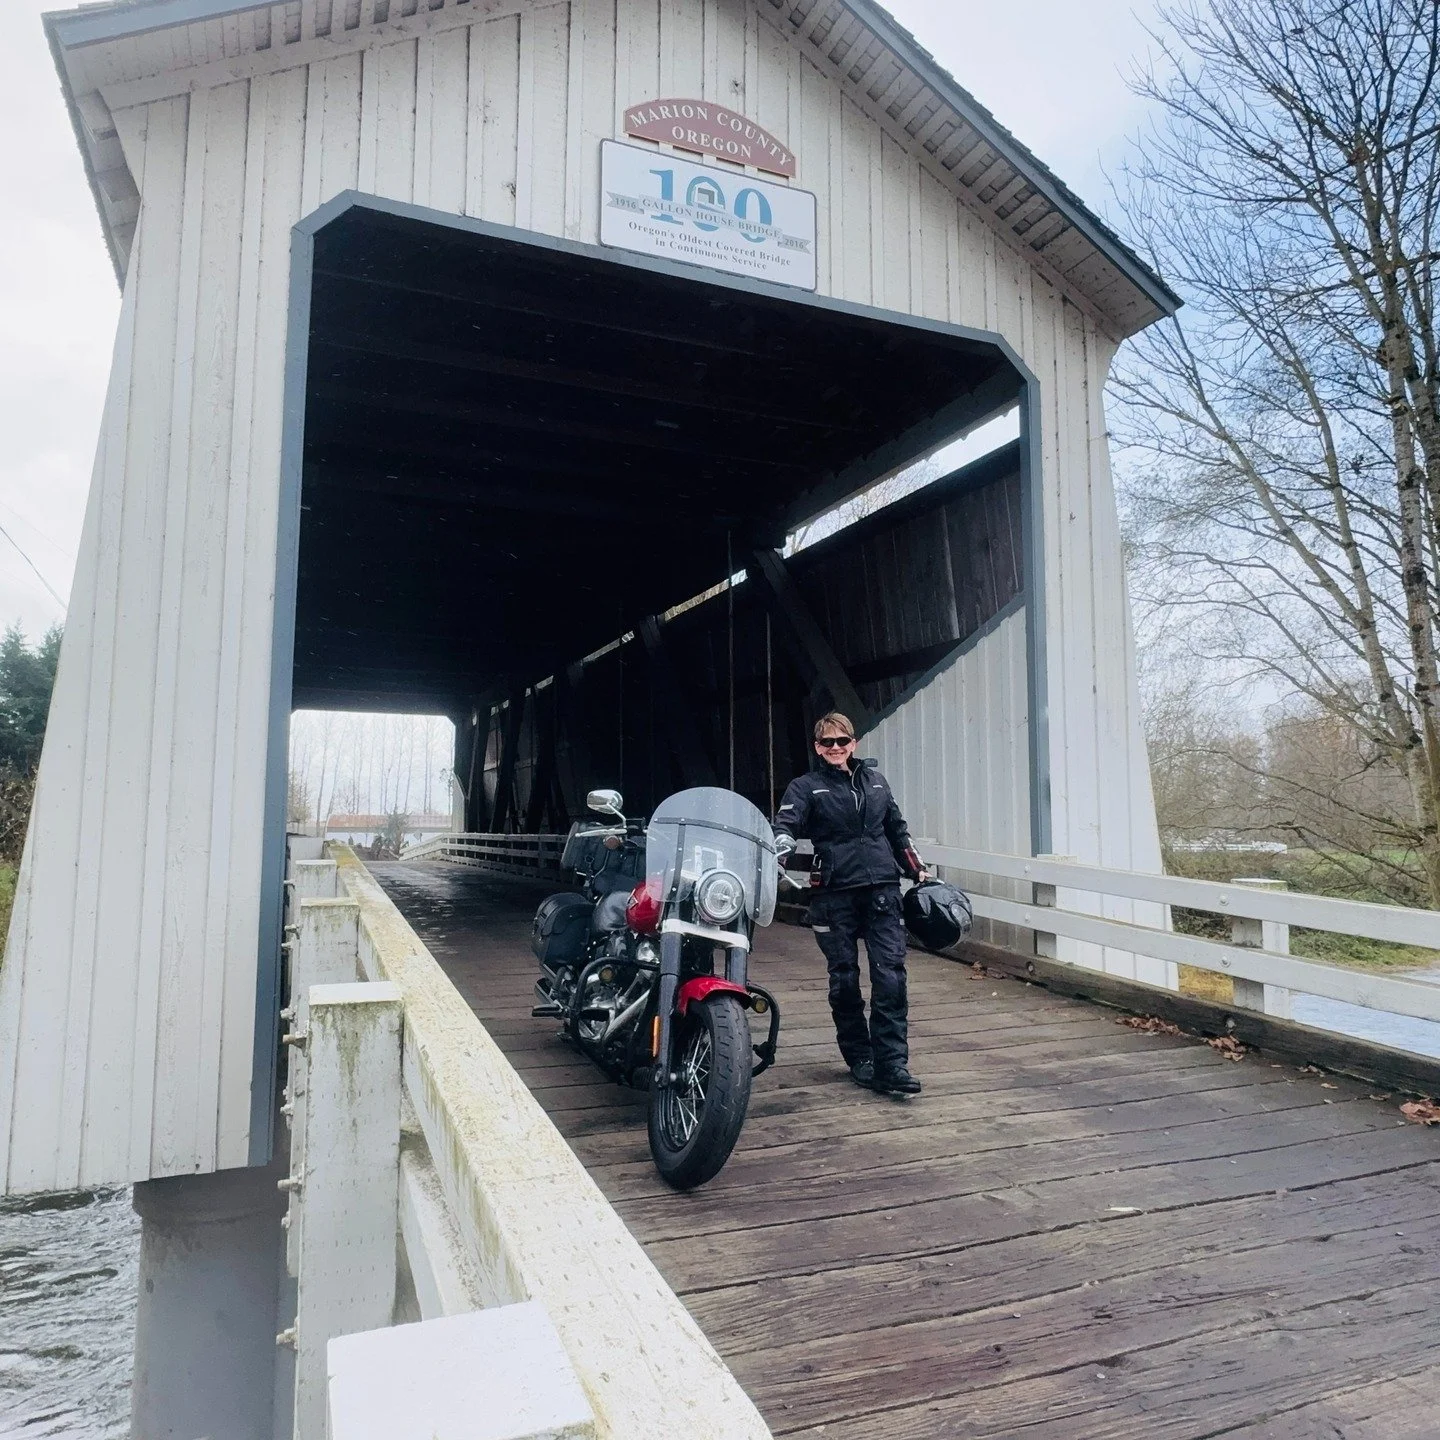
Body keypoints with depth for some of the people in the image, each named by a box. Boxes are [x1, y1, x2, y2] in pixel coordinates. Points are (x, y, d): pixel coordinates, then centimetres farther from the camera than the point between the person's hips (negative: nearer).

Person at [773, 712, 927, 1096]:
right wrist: (781, 848, -34)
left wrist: (916, 871, 24)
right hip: (835, 893, -2)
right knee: (844, 979, 4)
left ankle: (892, 1064, -2)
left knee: (891, 975, -6)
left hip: (882, 888, 2)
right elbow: (786, 823, -12)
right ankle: (860, 1060, 19)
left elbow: (896, 828, 25)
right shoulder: (806, 787, 5)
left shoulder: (874, 779, 17)